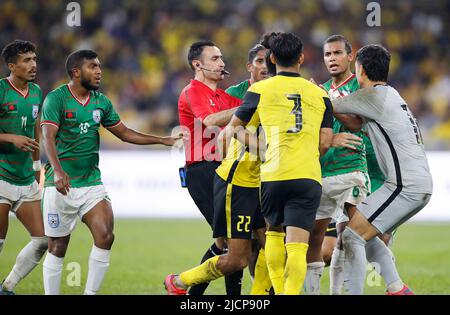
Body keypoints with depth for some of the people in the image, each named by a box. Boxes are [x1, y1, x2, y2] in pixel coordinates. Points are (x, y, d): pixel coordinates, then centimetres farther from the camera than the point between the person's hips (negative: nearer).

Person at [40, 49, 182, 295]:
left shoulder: (101, 101, 10)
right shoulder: (56, 98, -9)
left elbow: (124, 133, 18)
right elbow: (48, 136, -20)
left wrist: (163, 140, 11)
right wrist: (58, 171, -35)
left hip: (92, 181, 5)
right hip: (61, 184, -5)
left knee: (105, 237, -11)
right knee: (57, 247, 0)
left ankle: (90, 293, -1)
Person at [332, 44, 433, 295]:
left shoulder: (373, 96, -8)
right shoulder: (390, 94, 20)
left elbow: (328, 107, -1)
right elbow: (356, 123, 27)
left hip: (405, 185, -10)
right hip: (421, 183, 10)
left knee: (351, 236, -9)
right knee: (365, 235, 19)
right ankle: (397, 289, 14)